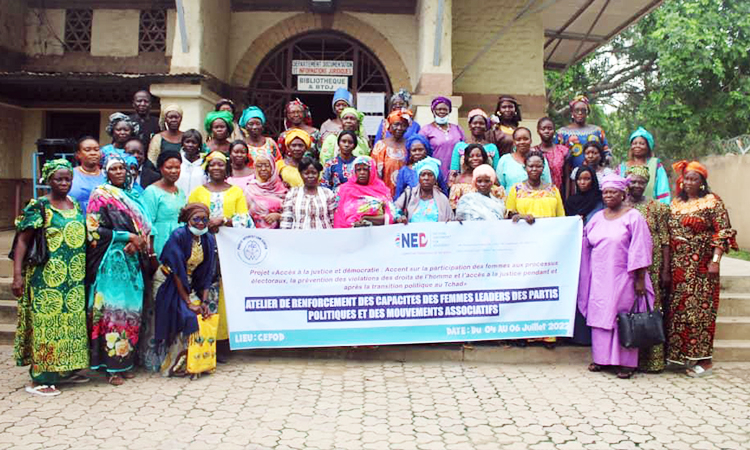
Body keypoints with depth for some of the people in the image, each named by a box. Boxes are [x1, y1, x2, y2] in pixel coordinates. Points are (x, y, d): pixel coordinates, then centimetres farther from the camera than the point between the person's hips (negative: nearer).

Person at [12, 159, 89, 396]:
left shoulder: (77, 207, 12)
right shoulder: (38, 207, -5)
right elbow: (22, 241, -9)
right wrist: (18, 275, -17)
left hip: (75, 278, 6)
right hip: (47, 277, -6)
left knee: (72, 321, 11)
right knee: (46, 321, -4)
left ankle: (66, 370, 24)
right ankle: (39, 379, 3)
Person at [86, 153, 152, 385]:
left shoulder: (133, 195, 17)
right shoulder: (100, 195, -1)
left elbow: (144, 227, 18)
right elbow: (94, 230, -9)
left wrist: (138, 242, -2)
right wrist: (127, 237, -11)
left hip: (133, 261, 6)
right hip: (112, 261, -6)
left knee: (131, 310, 6)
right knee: (113, 309, -7)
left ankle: (125, 362, 13)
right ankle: (113, 366, -1)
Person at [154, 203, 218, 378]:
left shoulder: (209, 240, -1)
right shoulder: (178, 236, -19)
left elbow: (207, 274, 1)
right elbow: (176, 272, -22)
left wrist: (205, 301, -10)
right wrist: (188, 302, -23)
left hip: (188, 285, 6)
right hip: (168, 284, -6)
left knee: (207, 315, -13)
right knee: (187, 317, -21)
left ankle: (201, 361, -1)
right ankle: (176, 365, -7)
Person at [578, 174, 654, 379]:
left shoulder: (633, 217, -3)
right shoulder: (597, 218, 12)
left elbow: (640, 250, -7)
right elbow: (585, 245, 19)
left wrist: (640, 279, -11)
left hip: (622, 277, -5)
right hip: (600, 278, 5)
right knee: (600, 316, 6)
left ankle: (626, 362, 7)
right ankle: (601, 357, 17)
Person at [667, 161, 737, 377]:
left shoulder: (712, 202, -2)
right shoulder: (676, 203, 13)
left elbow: (723, 232, -8)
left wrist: (715, 261, -15)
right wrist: (667, 264, 9)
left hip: (701, 266, -5)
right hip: (679, 267, 5)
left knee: (699, 308, -4)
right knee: (677, 308, 8)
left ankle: (704, 360, 4)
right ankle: (679, 354, 19)